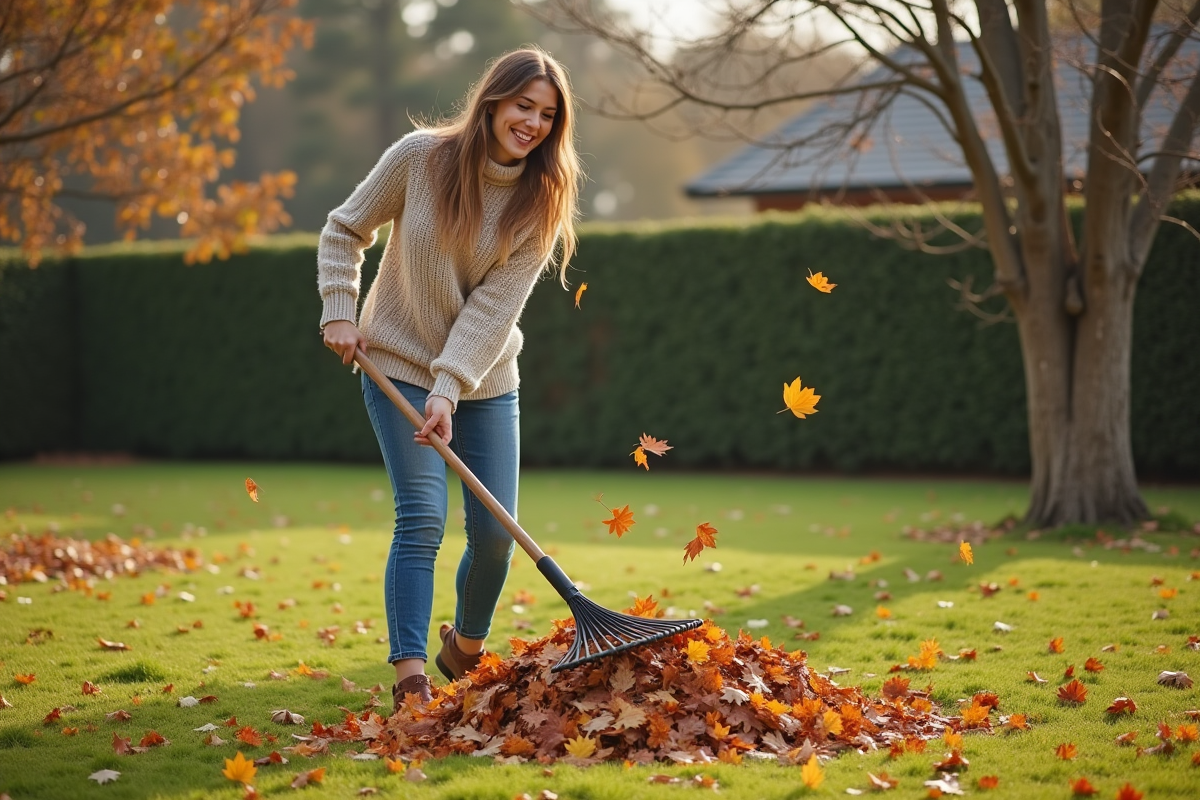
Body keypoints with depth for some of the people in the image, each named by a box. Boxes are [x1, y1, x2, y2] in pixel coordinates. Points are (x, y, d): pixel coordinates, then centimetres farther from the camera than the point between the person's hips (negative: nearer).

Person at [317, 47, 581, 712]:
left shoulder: (543, 200, -8)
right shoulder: (420, 156, -13)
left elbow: (495, 304, -16)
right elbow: (344, 231, 0)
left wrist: (449, 387, -23)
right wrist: (339, 311, -10)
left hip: (486, 381, 3)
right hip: (398, 367, -3)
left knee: (496, 532, 2)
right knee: (422, 519, -15)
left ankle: (465, 651, 29)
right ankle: (410, 678, -14)